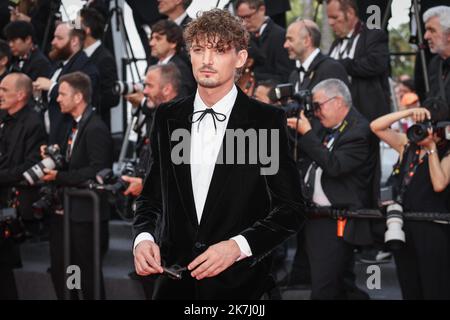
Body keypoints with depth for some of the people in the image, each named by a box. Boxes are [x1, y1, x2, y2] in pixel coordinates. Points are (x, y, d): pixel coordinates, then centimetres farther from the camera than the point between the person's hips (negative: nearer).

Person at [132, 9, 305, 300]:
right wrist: (143, 237, -7)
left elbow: (291, 209, -6)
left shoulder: (268, 121, -6)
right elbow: (152, 196, 12)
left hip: (240, 285, -3)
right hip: (175, 283, 3)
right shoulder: (167, 118, 6)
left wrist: (238, 245, -19)